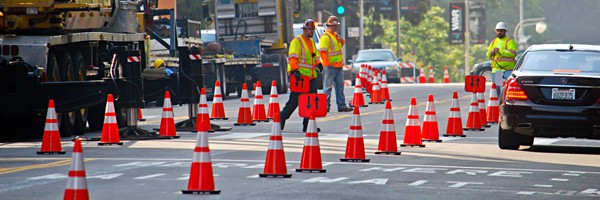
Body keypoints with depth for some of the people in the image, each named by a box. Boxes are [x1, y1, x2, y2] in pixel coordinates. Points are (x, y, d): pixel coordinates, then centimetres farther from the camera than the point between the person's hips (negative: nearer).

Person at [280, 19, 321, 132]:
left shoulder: (312, 42, 20)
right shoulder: (296, 41, -6)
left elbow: (315, 57, 27)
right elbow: (293, 57, -15)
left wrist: (318, 64, 5)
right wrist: (295, 70, -28)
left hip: (311, 76, 8)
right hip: (299, 76, -8)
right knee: (294, 101, -5)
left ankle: (308, 125, 6)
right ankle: (281, 119, 10)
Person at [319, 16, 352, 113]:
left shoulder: (335, 35, 16)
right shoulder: (325, 37, -13)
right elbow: (323, 51, -19)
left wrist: (342, 41, 10)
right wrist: (327, 63, -24)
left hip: (338, 65, 9)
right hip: (330, 65, -9)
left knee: (340, 85, 11)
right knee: (328, 86, -4)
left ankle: (341, 105, 15)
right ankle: (326, 106, 0)